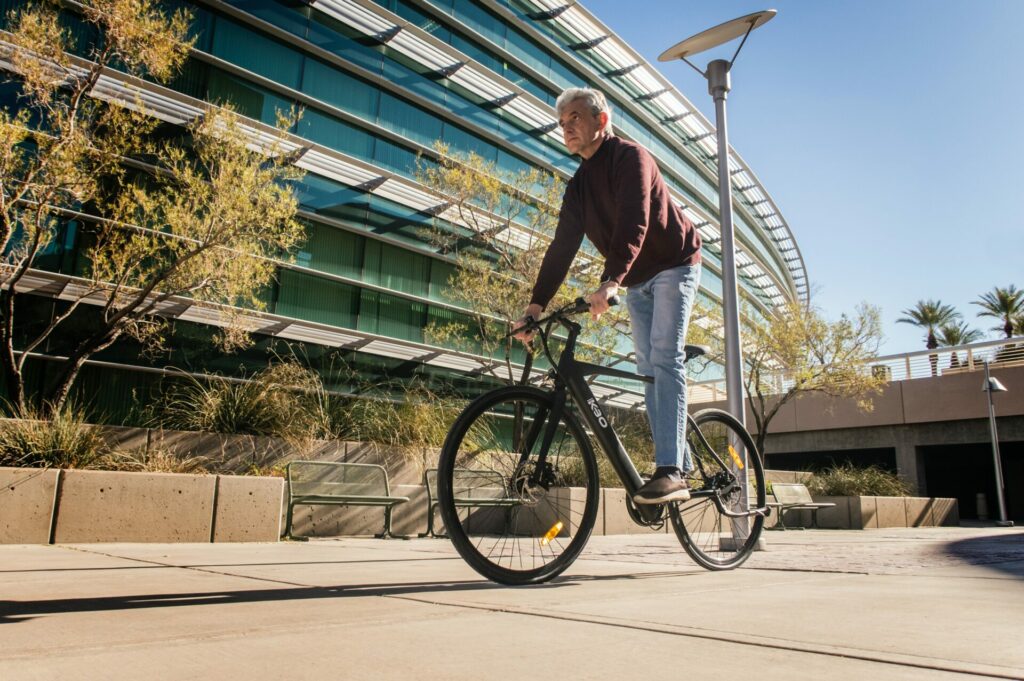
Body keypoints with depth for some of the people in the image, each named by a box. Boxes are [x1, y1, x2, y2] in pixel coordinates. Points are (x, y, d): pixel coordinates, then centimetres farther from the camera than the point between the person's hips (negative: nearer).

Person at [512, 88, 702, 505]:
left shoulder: (630, 157, -16)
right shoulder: (578, 186, 6)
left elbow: (633, 225, -32)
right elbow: (562, 248, -1)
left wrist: (609, 283, -46)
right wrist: (535, 306, -11)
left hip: (673, 266, -8)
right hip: (636, 281, 8)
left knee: (664, 358, -20)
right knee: (648, 369, 3)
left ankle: (670, 471, -23)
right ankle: (681, 466, 8)